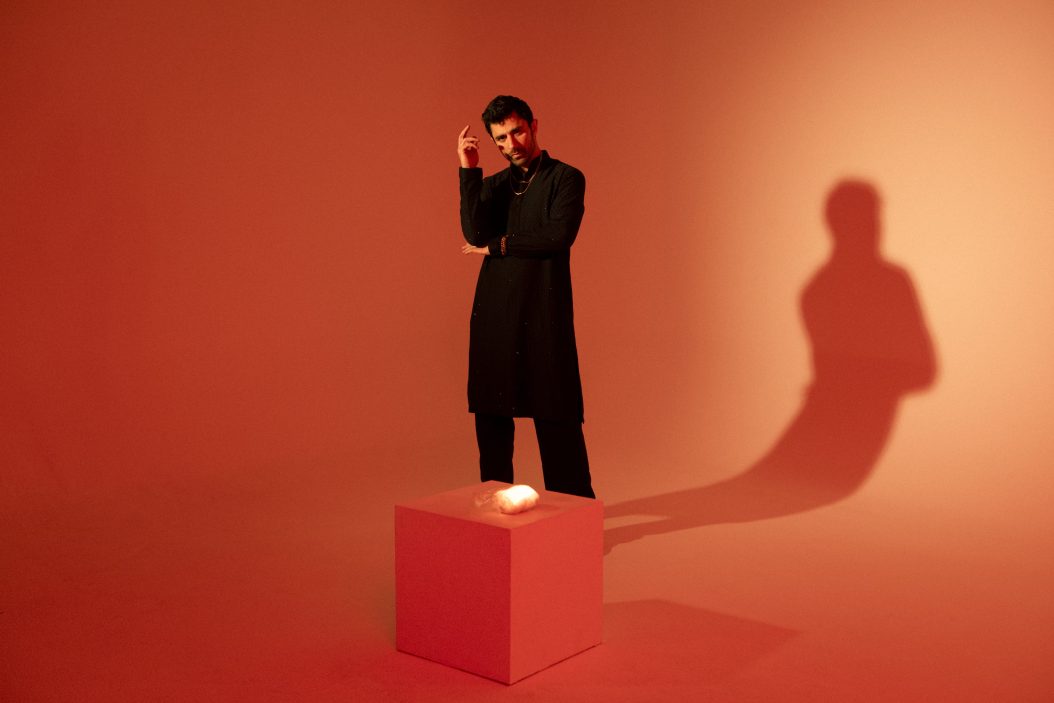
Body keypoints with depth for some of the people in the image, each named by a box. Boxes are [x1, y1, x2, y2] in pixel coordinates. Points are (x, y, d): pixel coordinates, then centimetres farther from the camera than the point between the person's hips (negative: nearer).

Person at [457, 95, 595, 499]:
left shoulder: (566, 178, 2)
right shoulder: (493, 185, 16)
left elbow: (559, 236, -13)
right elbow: (475, 233, -2)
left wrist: (500, 245, -3)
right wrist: (469, 170, -5)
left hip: (544, 313, -5)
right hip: (494, 313, 5)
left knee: (555, 414, -3)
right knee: (490, 412, 7)